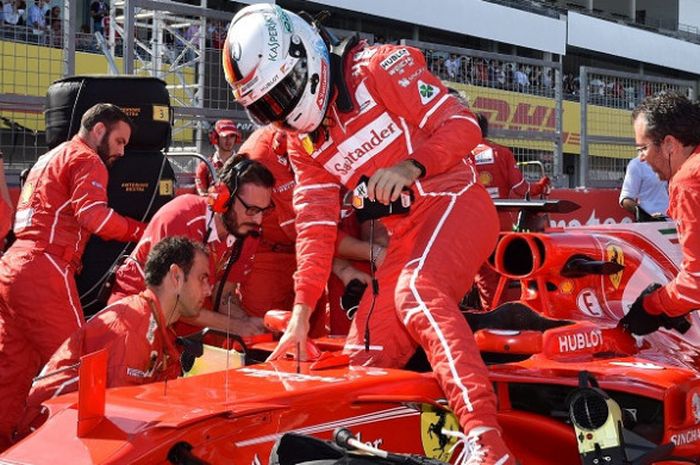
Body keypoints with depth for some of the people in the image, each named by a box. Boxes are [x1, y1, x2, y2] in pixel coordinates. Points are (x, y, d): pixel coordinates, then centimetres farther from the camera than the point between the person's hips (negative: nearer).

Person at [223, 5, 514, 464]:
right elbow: (316, 227, 9)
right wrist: (301, 315, 3)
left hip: (454, 201, -8)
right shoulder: (303, 142, 12)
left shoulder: (377, 68, -8)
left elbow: (464, 124, -12)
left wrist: (412, 167, -30)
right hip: (405, 236, 8)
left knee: (417, 292, -35)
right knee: (364, 358, 1)